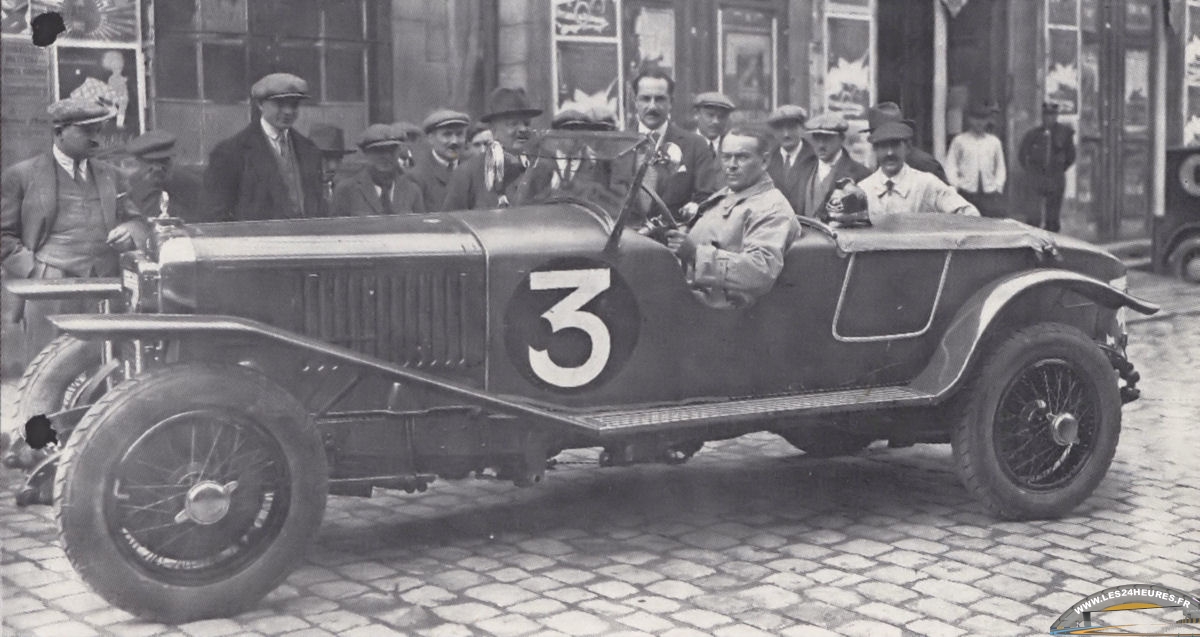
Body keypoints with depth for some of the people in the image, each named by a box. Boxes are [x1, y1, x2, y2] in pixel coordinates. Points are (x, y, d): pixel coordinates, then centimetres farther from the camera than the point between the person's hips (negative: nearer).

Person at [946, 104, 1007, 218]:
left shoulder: (994, 141, 15)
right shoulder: (959, 140, 8)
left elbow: (1000, 166, 19)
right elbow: (950, 165, 7)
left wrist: (998, 185, 6)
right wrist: (956, 184, -5)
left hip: (990, 191, 2)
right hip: (966, 191, -2)